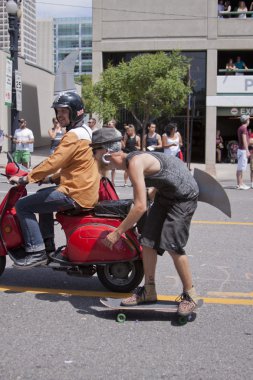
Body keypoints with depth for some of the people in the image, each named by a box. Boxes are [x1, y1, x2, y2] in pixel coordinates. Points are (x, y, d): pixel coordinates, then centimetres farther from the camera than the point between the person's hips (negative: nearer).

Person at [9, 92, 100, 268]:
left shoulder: (73, 135, -16)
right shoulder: (86, 131, 15)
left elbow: (54, 162, -23)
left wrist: (25, 179, -16)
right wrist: (52, 178, 19)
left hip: (75, 193, -11)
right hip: (87, 190, 11)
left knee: (23, 205, -9)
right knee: (42, 196, 32)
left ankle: (36, 251, -8)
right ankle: (48, 245, 30)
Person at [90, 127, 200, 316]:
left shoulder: (135, 162, -30)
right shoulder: (131, 159, -1)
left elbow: (140, 206, -35)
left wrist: (117, 232, -30)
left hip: (184, 196, -10)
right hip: (165, 193, 10)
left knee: (172, 245, -15)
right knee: (148, 240, 3)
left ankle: (190, 295, 0)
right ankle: (149, 291, 14)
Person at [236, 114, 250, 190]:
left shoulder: (240, 128, 16)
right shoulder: (243, 128, -14)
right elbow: (244, 140, -20)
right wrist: (247, 151, -22)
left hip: (240, 149, 10)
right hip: (243, 150, -10)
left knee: (240, 168, 12)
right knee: (241, 168, -9)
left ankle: (240, 183, 17)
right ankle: (240, 184, -8)